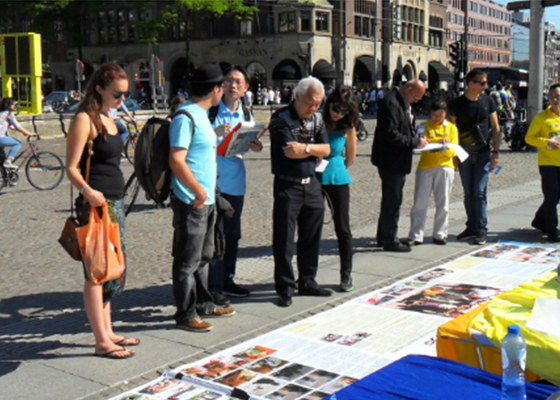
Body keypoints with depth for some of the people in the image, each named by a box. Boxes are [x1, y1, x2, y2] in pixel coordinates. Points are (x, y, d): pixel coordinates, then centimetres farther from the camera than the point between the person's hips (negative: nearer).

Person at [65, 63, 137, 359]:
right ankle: (102, 342, 2)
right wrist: (86, 190, -34)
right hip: (95, 202, -9)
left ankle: (108, 332, 24)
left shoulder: (108, 119, 16)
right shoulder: (84, 119, -11)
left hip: (114, 201, 10)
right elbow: (71, 167, -16)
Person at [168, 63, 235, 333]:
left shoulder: (200, 114, 14)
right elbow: (176, 161, -25)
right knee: (188, 260, 0)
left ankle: (203, 305, 31)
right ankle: (186, 315, 9)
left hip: (206, 199, 10)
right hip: (190, 201, -10)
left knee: (203, 256, 19)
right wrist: (199, 190, -27)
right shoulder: (185, 117, -17)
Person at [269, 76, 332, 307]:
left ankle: (307, 282, 26)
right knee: (284, 239, -1)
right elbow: (290, 151, -19)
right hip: (287, 185, -6)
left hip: (311, 184, 6)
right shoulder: (281, 119, -10)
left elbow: (326, 149, 2)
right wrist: (313, 149, -7)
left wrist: (304, 148, -12)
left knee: (311, 237, 13)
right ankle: (285, 288, 9)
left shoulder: (317, 119, 10)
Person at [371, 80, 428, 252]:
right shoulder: (391, 102, -18)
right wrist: (415, 142, -19)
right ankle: (390, 240, 5)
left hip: (398, 161, 11)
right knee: (392, 201, -4)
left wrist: (417, 139, 7)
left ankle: (384, 236, 27)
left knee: (391, 200, 17)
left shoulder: (404, 103, 14)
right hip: (390, 160, -11)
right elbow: (390, 134, -25)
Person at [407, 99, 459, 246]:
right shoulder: (424, 126, 9)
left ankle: (439, 234, 15)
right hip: (425, 166, -1)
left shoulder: (451, 128, 12)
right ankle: (415, 236, 0)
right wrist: (439, 142, -20)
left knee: (443, 203, 4)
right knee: (420, 203, -3)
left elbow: (454, 151, 4)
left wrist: (447, 146, -18)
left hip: (445, 166, 1)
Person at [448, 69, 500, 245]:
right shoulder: (457, 104, -1)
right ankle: (471, 226, 18)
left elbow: (495, 127, 7)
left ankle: (481, 229, 0)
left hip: (482, 152, -1)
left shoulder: (488, 101, 3)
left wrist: (495, 152, 0)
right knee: (468, 192, 7)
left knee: (480, 191, -6)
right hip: (464, 153, 1)